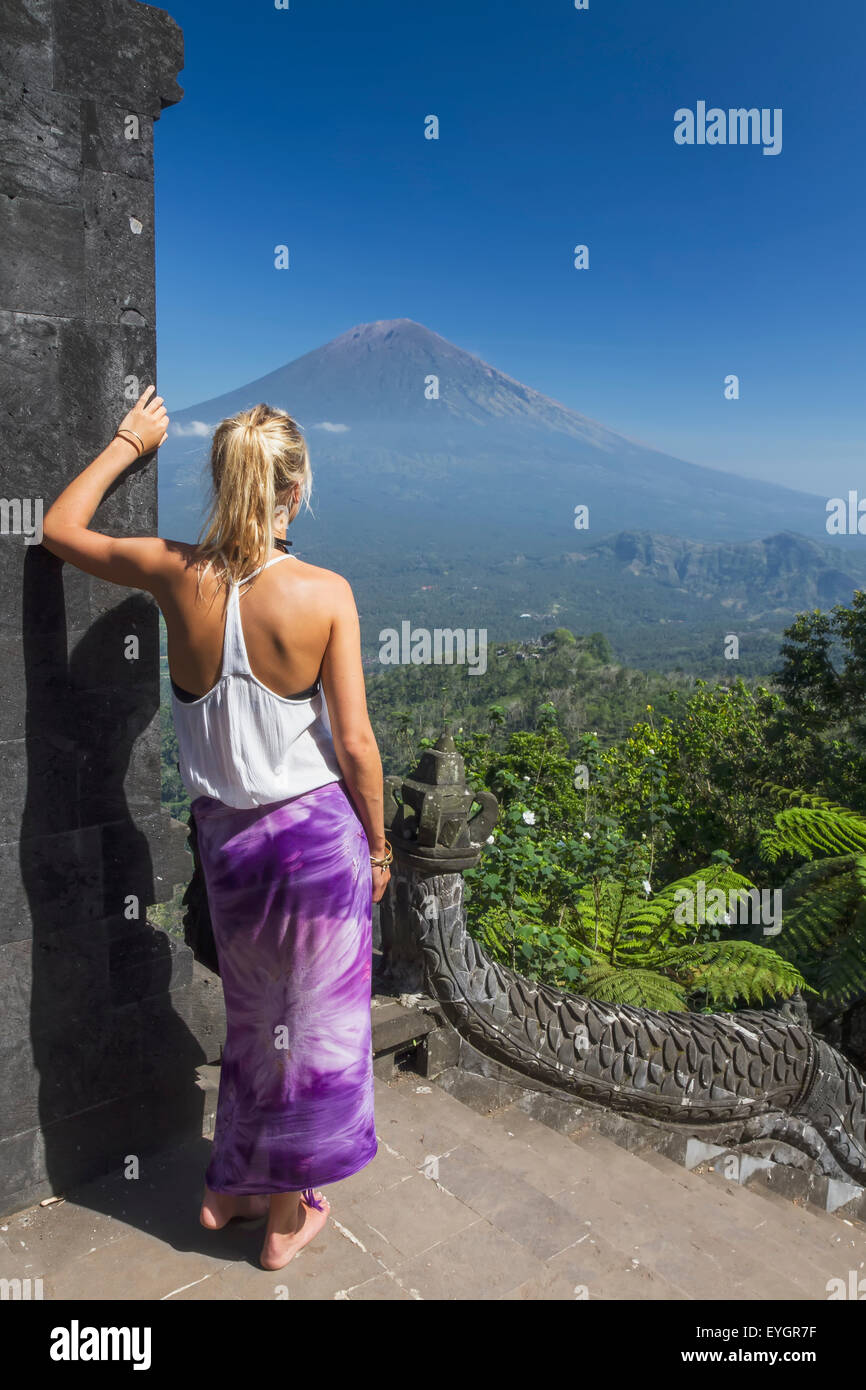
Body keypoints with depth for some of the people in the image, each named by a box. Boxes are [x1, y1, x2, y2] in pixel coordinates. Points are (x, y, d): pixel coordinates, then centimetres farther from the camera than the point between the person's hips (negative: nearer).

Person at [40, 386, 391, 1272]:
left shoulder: (177, 576, -9)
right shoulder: (325, 593, -17)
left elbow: (59, 529, 10)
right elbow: (354, 745, -13)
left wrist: (127, 443, 19)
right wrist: (378, 844, 1)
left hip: (226, 835, 4)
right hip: (319, 831, -3)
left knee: (252, 1014, 25)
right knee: (311, 1022, 16)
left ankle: (229, 1188, 44)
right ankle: (287, 1215, 35)